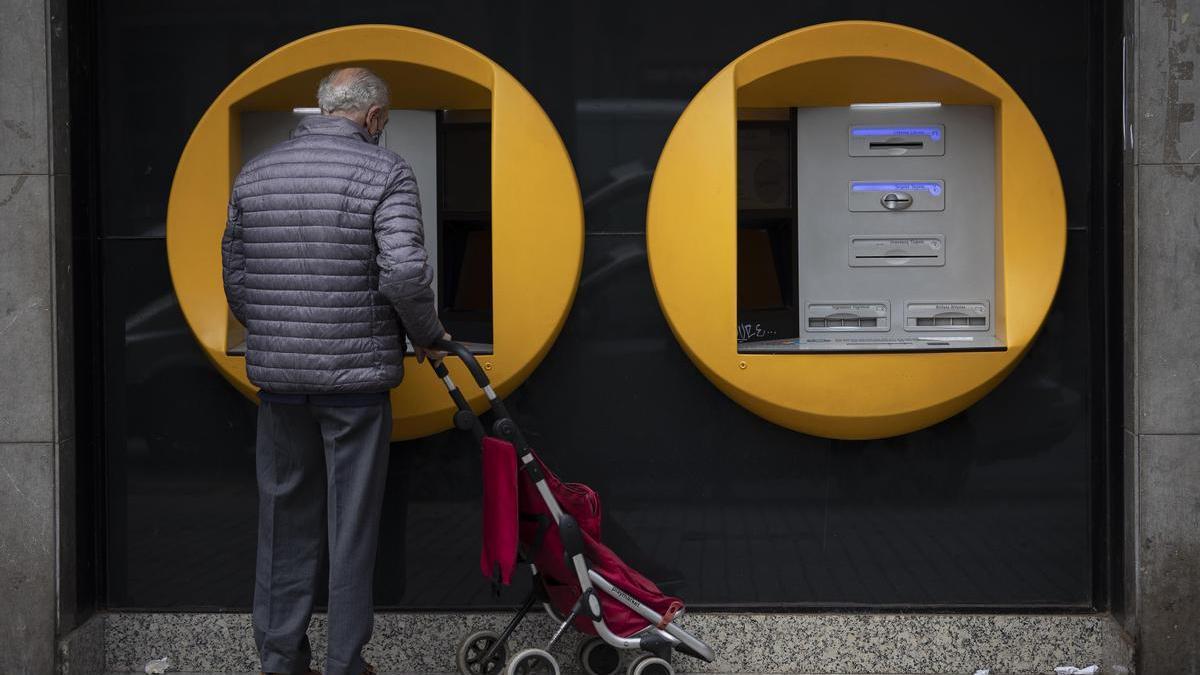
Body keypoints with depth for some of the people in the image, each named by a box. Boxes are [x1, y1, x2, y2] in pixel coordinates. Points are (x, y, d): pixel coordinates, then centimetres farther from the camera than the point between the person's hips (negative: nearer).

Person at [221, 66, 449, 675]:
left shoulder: (254, 173, 8)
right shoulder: (385, 172, -8)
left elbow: (234, 277, 12)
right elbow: (405, 272, -18)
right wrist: (428, 336, -2)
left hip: (275, 373, 5)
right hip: (355, 376, -4)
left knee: (284, 517, 14)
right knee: (351, 523, 5)